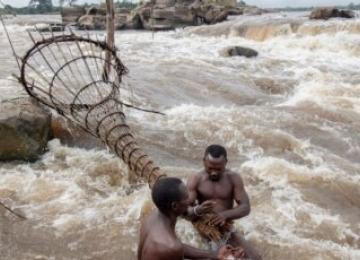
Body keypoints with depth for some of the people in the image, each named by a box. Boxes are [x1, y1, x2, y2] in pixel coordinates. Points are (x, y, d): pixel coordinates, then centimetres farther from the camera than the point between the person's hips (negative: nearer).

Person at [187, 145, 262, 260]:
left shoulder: (234, 178, -7)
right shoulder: (195, 180, -12)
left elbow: (246, 207, -13)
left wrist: (225, 214, -32)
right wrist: (198, 210, -41)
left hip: (227, 229, 1)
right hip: (204, 228, -1)